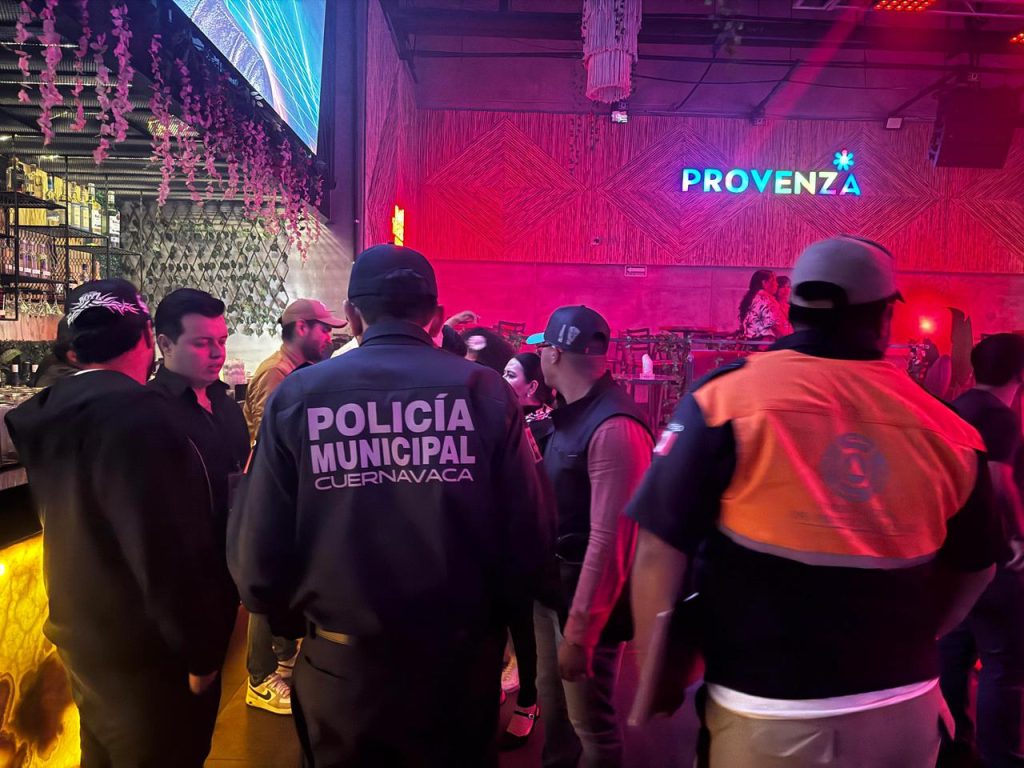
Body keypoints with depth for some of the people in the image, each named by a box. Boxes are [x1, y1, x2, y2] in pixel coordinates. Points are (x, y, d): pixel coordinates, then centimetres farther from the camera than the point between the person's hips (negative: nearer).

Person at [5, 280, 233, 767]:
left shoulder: (56, 412, 2)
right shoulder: (137, 414, -27)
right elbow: (167, 553, -30)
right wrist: (201, 652, -18)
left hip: (86, 641, 9)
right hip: (144, 657, -8)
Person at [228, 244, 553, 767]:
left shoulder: (297, 395, -10)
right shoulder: (484, 391, -10)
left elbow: (259, 550, -11)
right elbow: (529, 536, -12)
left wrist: (286, 613, 10)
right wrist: (490, 611, 7)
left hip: (341, 666, 0)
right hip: (459, 659, 0)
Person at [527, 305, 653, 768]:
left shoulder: (613, 428, -24)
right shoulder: (573, 413, 7)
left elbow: (608, 541, -26)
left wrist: (579, 630, -23)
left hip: (587, 596, -9)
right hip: (552, 583, 9)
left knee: (591, 720, 9)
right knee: (552, 701, 24)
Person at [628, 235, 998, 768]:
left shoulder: (728, 396, -13)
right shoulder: (944, 426, -3)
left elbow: (659, 552, -12)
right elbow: (973, 569, 10)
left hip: (766, 715, -3)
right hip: (906, 708, 4)